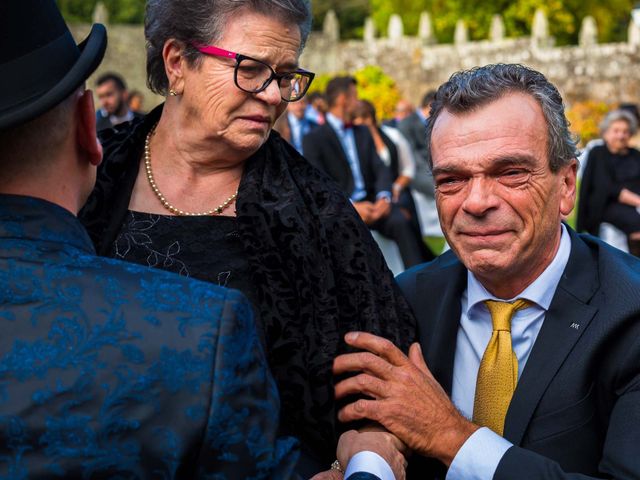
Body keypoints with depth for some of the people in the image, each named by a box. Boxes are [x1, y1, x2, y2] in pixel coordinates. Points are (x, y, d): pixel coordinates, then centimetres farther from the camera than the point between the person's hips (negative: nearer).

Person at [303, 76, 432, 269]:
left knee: (401, 222, -25)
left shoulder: (363, 132, 21)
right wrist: (351, 207, -21)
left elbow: (381, 169, 11)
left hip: (372, 203, 4)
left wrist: (383, 197, -11)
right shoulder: (313, 139, 2)